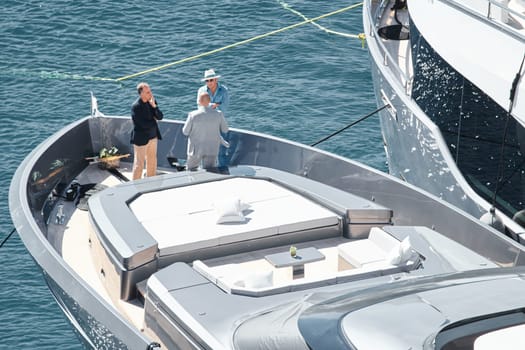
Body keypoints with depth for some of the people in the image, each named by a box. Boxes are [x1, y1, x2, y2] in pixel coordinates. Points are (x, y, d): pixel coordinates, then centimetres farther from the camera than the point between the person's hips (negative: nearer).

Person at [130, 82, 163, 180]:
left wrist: (154, 106, -21)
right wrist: (154, 120, -7)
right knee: (139, 164, 1)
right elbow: (144, 124, -25)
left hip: (153, 136, 7)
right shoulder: (136, 106, -22)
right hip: (141, 139, -7)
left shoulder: (152, 102, -1)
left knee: (152, 162, 18)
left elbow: (160, 117, -6)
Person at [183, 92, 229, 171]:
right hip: (211, 149, 1)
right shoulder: (219, 114, -11)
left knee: (190, 170, 16)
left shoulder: (193, 115, -16)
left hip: (196, 149, -1)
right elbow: (225, 130, 3)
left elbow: (185, 132, -4)